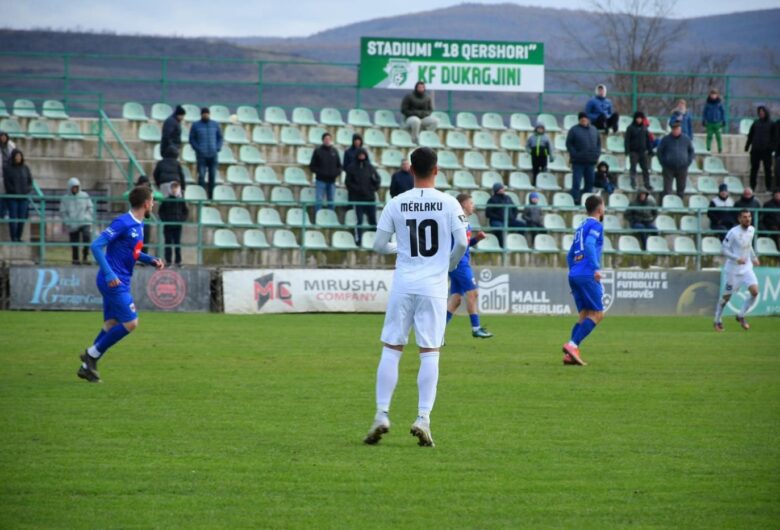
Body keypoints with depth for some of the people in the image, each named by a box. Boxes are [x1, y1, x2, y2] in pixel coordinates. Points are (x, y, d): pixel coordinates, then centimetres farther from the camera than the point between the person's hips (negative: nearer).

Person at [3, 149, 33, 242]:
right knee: (13, 218, -7)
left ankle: (19, 237, 8)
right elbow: (6, 182, -6)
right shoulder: (7, 168, -1)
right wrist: (14, 191, -12)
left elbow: (30, 181, 9)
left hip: (24, 197, 3)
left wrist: (27, 191, -6)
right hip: (12, 197, -3)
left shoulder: (25, 168, 7)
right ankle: (14, 238, -5)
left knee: (22, 218, 0)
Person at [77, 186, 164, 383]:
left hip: (120, 283, 9)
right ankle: (92, 354, -1)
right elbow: (96, 246, -20)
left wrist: (151, 260, 8)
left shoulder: (139, 225, 12)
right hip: (113, 282, -9)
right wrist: (109, 274, -25)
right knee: (130, 323, -10)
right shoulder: (123, 223, -16)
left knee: (111, 326, 10)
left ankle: (87, 366, 14)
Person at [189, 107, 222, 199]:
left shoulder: (215, 125, 8)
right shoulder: (195, 125, 2)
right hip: (201, 156, -3)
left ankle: (211, 196, 11)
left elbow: (220, 137, 15)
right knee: (201, 175, -10)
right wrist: (198, 149, -8)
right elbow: (191, 139, 3)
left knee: (212, 176, 3)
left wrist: (218, 148, 0)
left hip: (213, 155, 3)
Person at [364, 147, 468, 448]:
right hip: (434, 286, -1)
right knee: (430, 353, 2)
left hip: (403, 284, 1)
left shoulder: (395, 204, 0)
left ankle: (382, 415, 0)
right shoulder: (448, 204, -3)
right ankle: (423, 418, -6)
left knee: (391, 350, 6)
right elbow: (462, 243, -5)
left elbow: (379, 245, 3)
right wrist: (450, 264, 15)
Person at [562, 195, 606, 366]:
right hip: (587, 275, -8)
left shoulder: (581, 228, 23)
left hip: (574, 275, 8)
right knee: (597, 314, -6)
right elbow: (589, 244, -21)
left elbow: (570, 256, 25)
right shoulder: (596, 226, -3)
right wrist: (596, 268, -24)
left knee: (584, 316, 9)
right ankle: (573, 345, -19)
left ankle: (570, 354, -3)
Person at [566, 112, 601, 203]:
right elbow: (569, 144, -3)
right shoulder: (574, 130, -1)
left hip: (591, 161, 5)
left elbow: (598, 142, 19)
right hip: (578, 161, -5)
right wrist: (574, 154, -13)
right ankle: (575, 200, -7)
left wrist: (597, 154, 6)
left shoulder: (594, 130, 14)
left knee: (590, 182, 8)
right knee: (576, 182, -8)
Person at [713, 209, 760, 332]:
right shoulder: (733, 232, -18)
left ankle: (741, 316, 10)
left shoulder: (751, 230, 4)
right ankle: (717, 321, 23)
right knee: (727, 296, 4)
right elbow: (723, 249, -17)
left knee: (755, 292, -10)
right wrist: (737, 259, -27)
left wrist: (754, 258, 10)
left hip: (747, 268, 6)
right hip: (733, 269, -6)